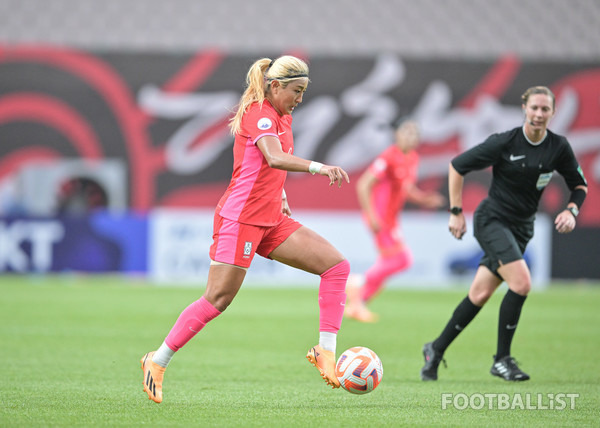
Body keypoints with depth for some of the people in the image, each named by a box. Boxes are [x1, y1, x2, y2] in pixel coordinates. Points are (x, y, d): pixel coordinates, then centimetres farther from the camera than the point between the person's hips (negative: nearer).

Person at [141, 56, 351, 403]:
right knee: (218, 299, -9)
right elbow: (275, 158, -35)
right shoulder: (259, 115, -15)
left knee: (337, 265, -5)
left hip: (271, 221, 9)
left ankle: (326, 351, -9)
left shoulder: (283, 117, 13)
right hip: (240, 218, -9)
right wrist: (317, 167, -48)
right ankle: (158, 361, 6)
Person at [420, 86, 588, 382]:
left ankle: (436, 349, 22)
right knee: (521, 282, -22)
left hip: (522, 228, 5)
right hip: (492, 220, -5)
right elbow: (457, 166, -6)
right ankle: (501, 359, -9)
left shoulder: (558, 147, -3)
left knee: (480, 294, 5)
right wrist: (456, 212, -6)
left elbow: (579, 185, 10)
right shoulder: (504, 143, -15)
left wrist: (571, 210, -10)